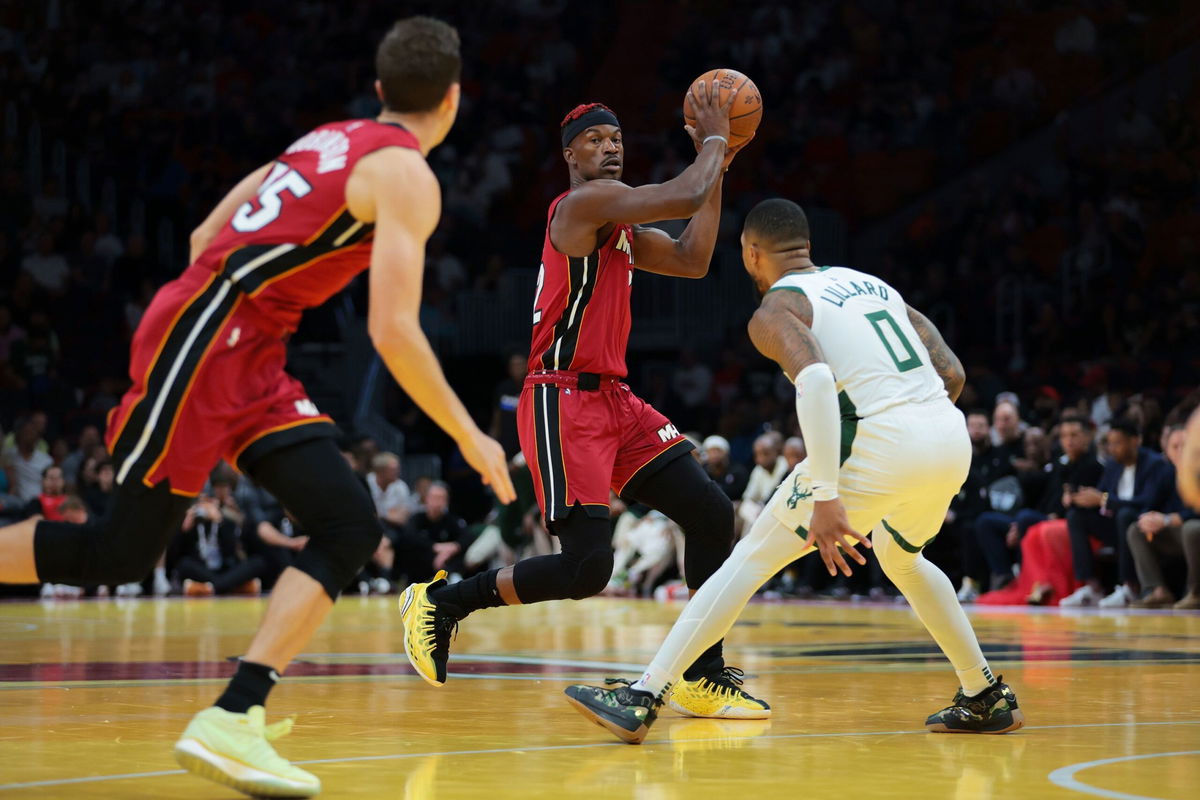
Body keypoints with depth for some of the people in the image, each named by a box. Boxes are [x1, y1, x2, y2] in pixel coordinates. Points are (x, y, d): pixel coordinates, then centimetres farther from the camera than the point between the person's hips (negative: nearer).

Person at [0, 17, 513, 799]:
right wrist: (471, 438, -8)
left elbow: (205, 238, 23)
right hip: (206, 343, -9)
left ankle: (233, 720, -12)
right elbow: (393, 331, -17)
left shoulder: (331, 140, 19)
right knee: (121, 550, -4)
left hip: (247, 359, 9)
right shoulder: (406, 175, -8)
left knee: (350, 526, -3)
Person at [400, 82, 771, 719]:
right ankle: (439, 603, 4)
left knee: (712, 515, 1)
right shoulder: (584, 201, -11)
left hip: (613, 399, 10)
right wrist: (713, 141, -1)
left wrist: (717, 168, 16)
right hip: (564, 402, -10)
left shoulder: (619, 224, 19)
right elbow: (686, 197, -19)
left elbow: (693, 261, 17)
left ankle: (702, 678, 7)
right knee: (586, 566, -16)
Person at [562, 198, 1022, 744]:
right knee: (900, 556, 35)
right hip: (952, 439, 6)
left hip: (883, 444, -6)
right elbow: (952, 374, 19)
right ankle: (988, 699, 37)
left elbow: (816, 381, -17)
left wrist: (824, 497, -20)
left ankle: (641, 700, -2)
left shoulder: (774, 310, 4)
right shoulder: (874, 285, 26)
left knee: (751, 559, 3)